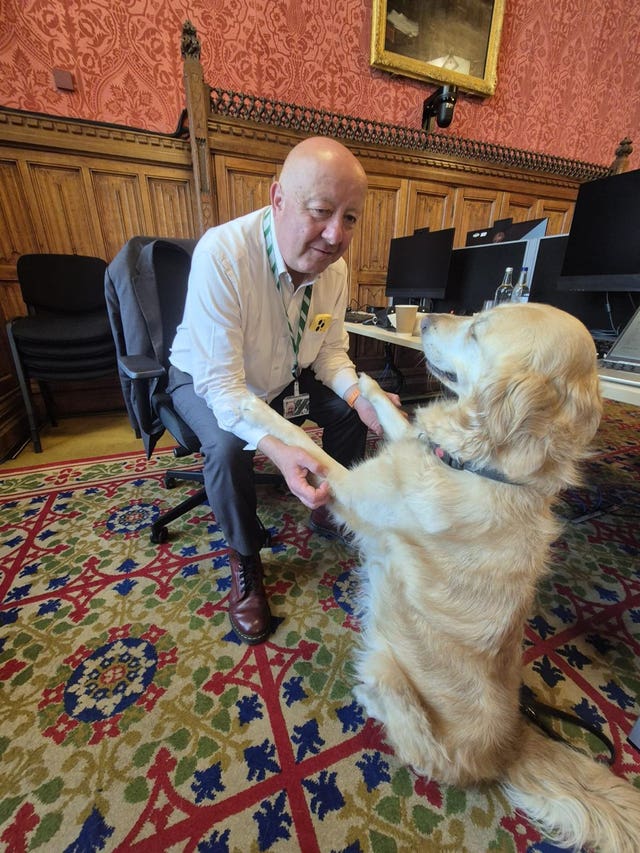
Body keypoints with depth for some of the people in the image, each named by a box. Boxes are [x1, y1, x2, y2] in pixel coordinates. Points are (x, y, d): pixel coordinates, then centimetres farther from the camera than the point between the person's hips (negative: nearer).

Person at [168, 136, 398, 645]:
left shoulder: (335, 268, -13)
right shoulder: (221, 254, -32)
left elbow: (330, 351, -3)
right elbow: (220, 383, -34)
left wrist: (360, 395, -24)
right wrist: (277, 448, -50)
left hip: (283, 378, 5)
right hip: (206, 380, -4)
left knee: (351, 410, -7)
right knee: (227, 447, -33)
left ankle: (329, 511, 18)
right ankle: (245, 560, -1)